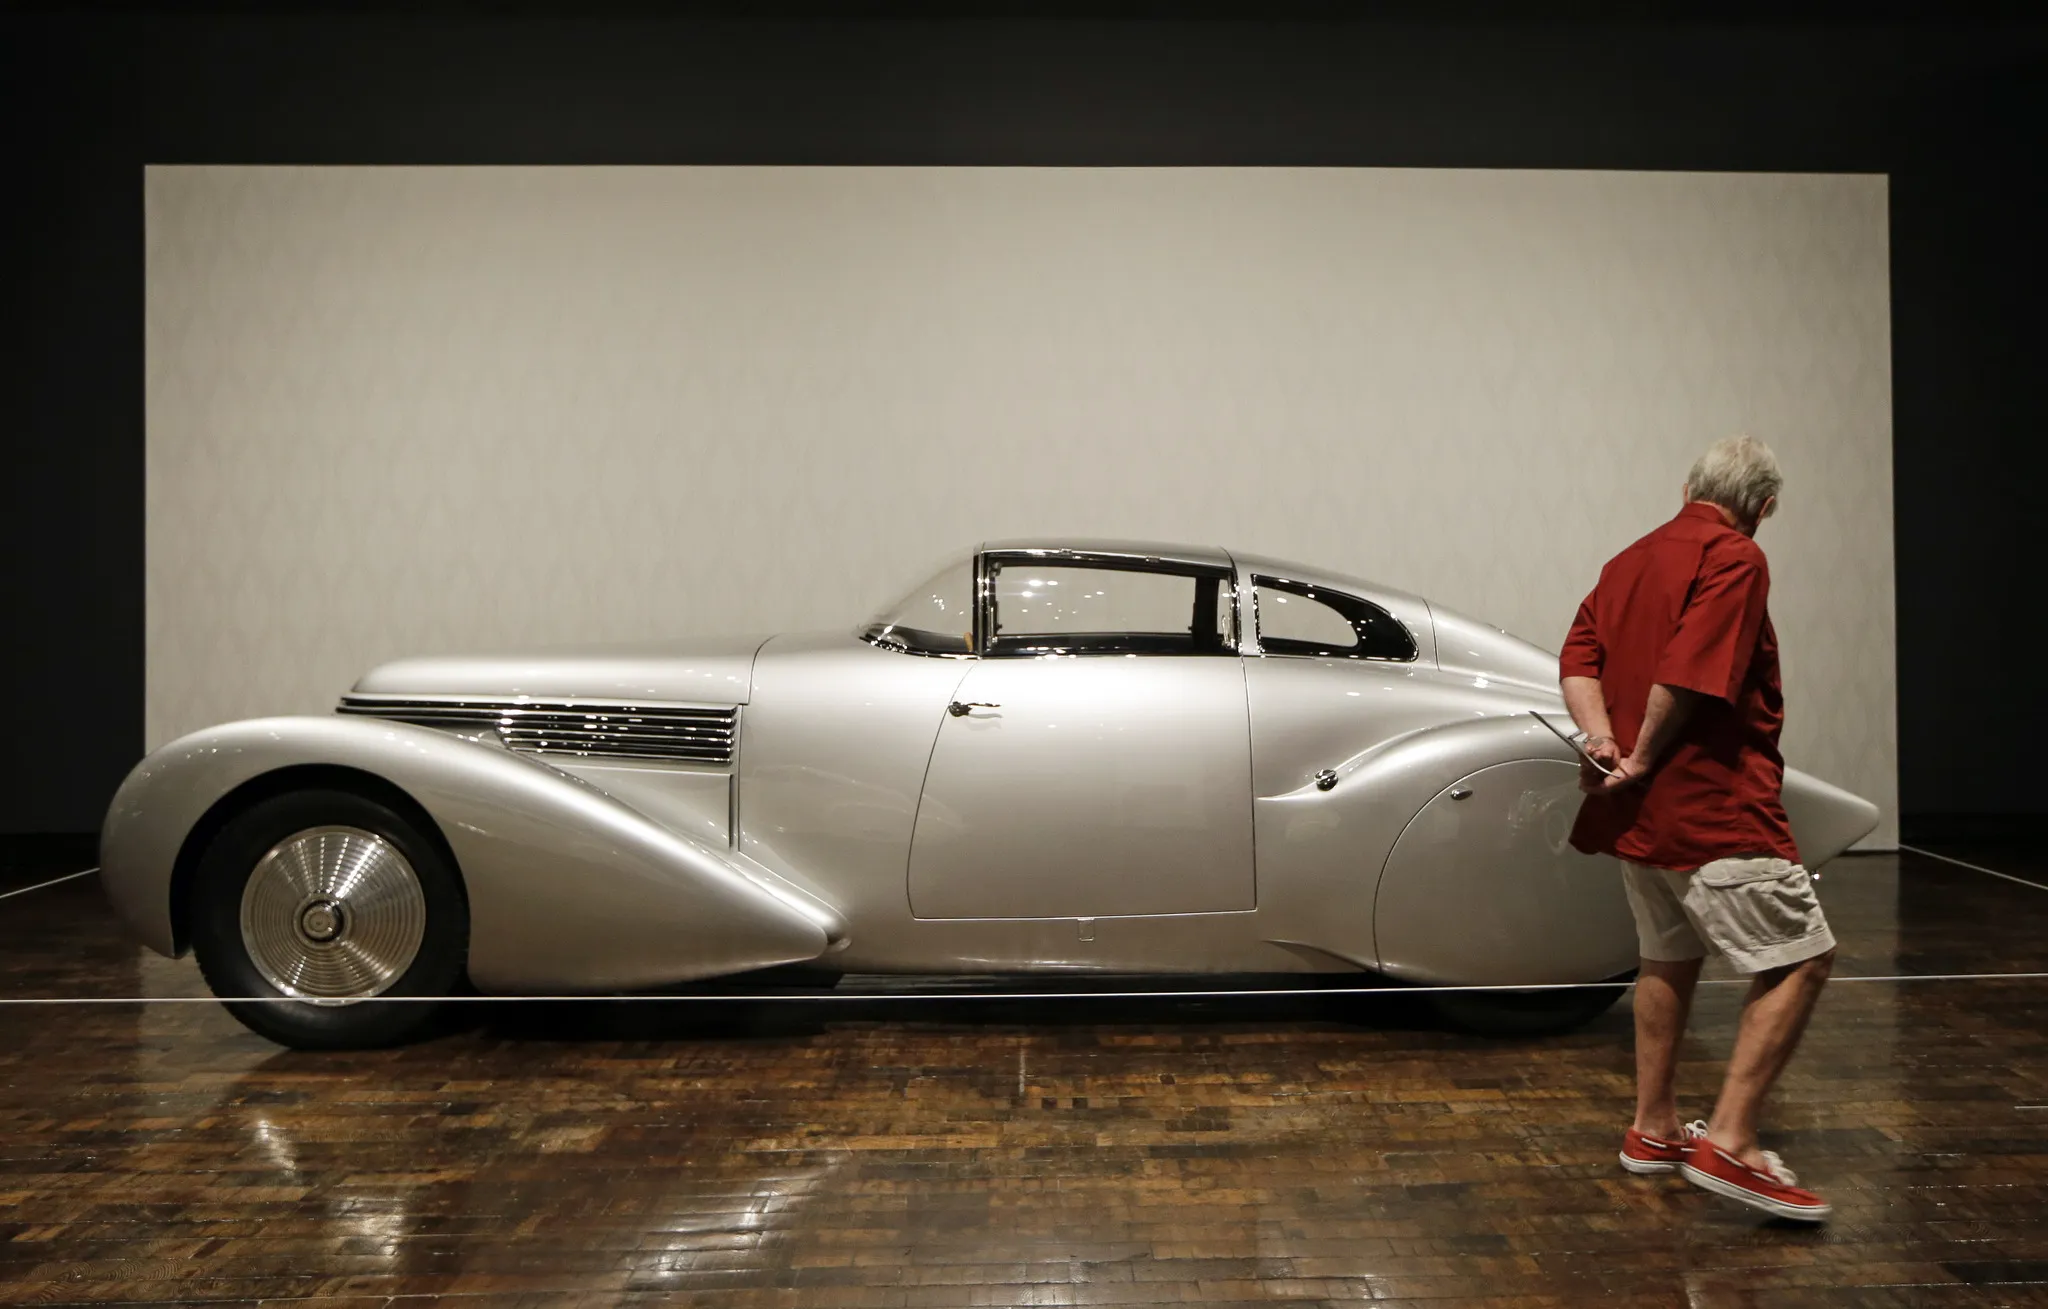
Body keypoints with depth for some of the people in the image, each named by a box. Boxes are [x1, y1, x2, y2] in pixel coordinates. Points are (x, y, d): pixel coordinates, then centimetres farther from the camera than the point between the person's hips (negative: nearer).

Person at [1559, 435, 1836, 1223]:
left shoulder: (1630, 561, 15)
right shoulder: (1736, 560, -11)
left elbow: (1578, 659, 4)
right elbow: (1690, 674, -24)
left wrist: (1603, 739, -10)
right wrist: (1643, 760, -13)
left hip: (1644, 808, 9)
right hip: (1714, 808, -9)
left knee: (1668, 959, 20)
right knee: (1801, 958, -4)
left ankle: (1653, 1130, 29)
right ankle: (1730, 1144, -8)